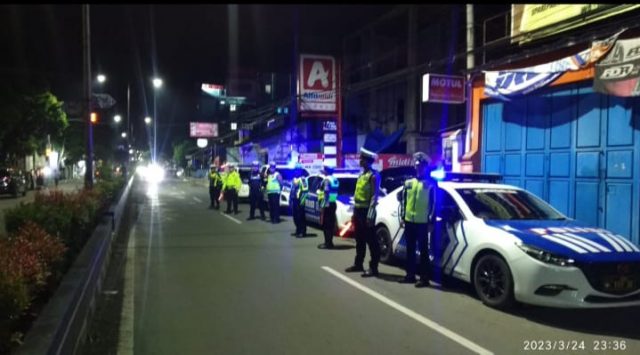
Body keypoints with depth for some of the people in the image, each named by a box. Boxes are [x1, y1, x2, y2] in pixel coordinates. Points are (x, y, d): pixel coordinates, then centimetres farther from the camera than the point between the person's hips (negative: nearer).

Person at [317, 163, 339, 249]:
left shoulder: (326, 179, -14)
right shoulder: (335, 179, 15)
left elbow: (326, 193, -20)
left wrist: (322, 206, -20)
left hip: (326, 204, -9)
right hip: (333, 203, 9)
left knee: (325, 224, -5)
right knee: (330, 224, 12)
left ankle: (327, 243, -4)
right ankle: (329, 242, 18)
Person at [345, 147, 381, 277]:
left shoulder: (374, 176, -12)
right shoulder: (361, 175, 16)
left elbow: (374, 196, -17)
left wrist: (370, 215, -21)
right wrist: (354, 212, 18)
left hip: (366, 211, -9)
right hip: (358, 210, 9)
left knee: (371, 240, -2)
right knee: (359, 240, 16)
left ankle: (373, 268, 3)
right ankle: (358, 264, 25)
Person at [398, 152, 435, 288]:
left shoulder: (430, 184, -3)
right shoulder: (408, 183, 12)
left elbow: (433, 204, -4)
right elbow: (403, 200, 15)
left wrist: (431, 222, -8)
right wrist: (402, 217, 9)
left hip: (423, 222, -5)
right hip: (409, 221, 5)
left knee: (423, 250, -1)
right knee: (410, 249, 12)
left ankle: (424, 278, 3)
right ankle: (410, 275, 21)